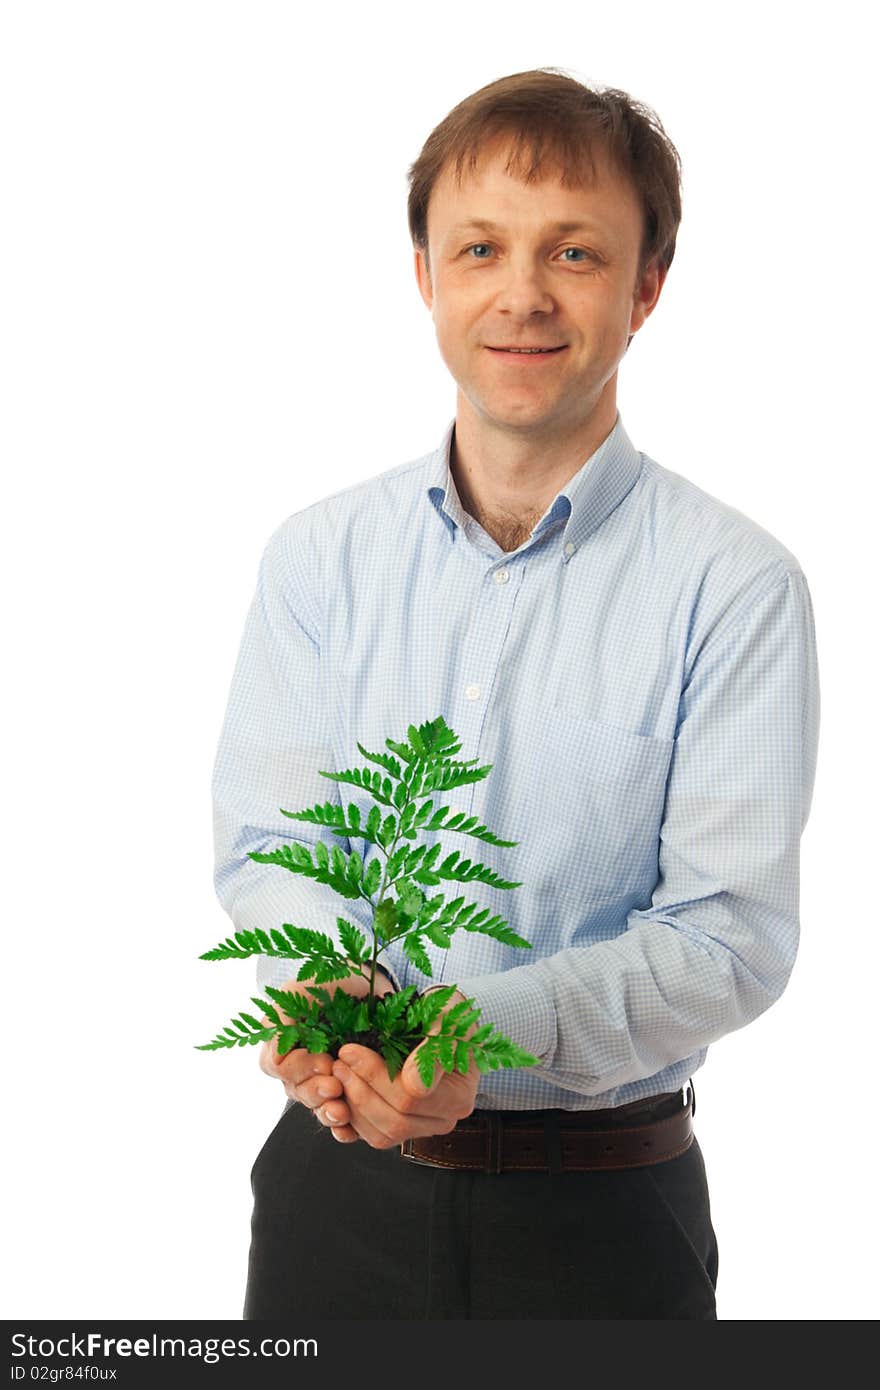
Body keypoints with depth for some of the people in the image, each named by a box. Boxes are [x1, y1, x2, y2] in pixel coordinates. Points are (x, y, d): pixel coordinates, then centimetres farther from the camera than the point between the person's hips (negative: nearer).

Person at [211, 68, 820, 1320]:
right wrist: (326, 984, -25)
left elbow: (731, 930, -14)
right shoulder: (320, 556, 2)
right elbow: (267, 841, -3)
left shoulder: (736, 585, -10)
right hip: (337, 1181, 3)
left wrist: (492, 1028, -30)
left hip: (604, 1208, -2)